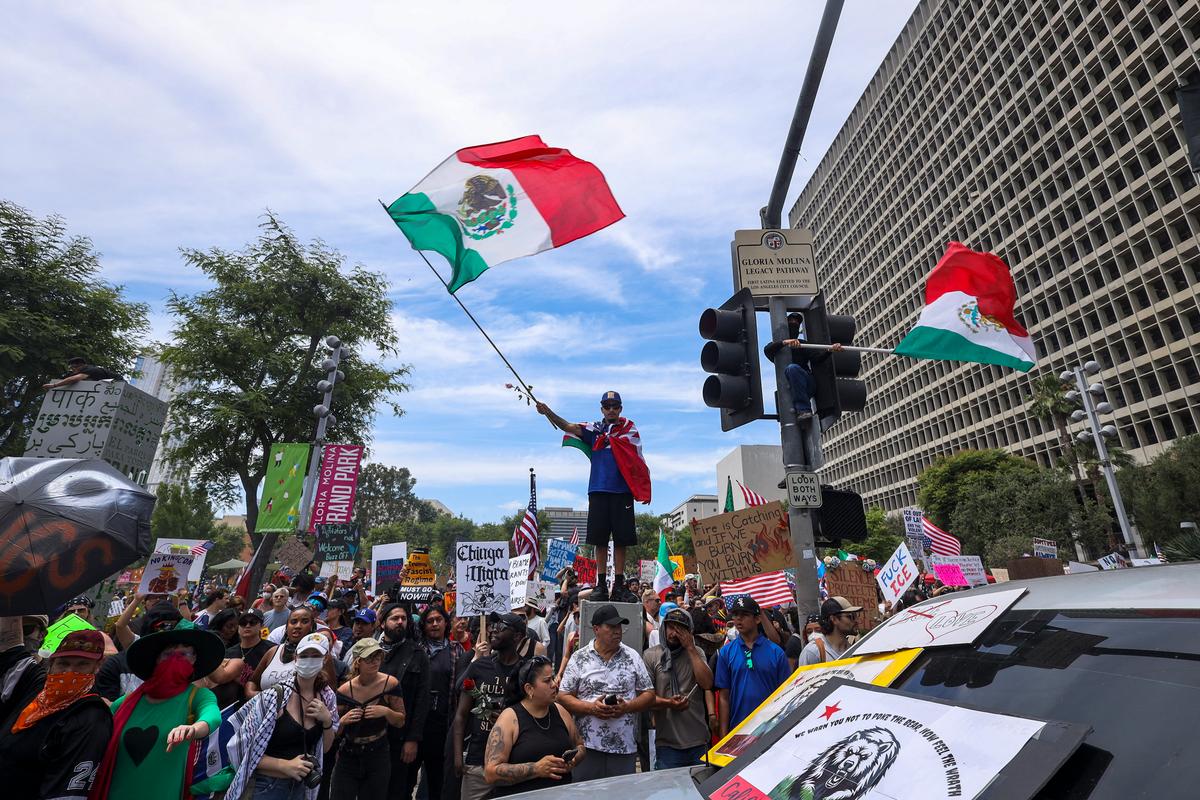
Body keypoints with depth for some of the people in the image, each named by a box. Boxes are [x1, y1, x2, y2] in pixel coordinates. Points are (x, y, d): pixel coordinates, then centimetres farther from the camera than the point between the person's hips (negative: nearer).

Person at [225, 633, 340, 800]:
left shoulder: (327, 697, -5)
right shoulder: (273, 697, -21)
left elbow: (325, 748, 4)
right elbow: (246, 749, -16)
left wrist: (327, 720, -13)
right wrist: (285, 765, -24)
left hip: (301, 785, 5)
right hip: (266, 786, -5)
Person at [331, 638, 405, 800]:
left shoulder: (390, 684, -12)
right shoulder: (344, 690, -11)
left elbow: (400, 722, -3)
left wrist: (386, 711, -21)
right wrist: (343, 721, -21)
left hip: (378, 758, 0)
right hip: (348, 758, 0)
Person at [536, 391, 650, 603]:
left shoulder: (630, 429, 9)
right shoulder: (594, 429, 12)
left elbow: (638, 461, 4)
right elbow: (568, 427, -2)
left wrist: (643, 490, -6)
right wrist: (548, 412, -18)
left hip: (622, 492, -1)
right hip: (598, 491, 1)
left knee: (621, 539, 2)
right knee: (600, 539, 3)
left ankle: (619, 586, 10)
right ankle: (601, 585, 11)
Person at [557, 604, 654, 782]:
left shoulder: (632, 657, 3)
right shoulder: (579, 658, -1)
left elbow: (649, 694, 6)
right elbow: (563, 696, -1)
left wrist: (627, 707, -12)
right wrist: (591, 707, -15)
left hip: (625, 747, 1)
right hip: (587, 746, -1)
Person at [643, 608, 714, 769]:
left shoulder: (696, 653, 6)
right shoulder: (650, 655, -3)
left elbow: (707, 684, -10)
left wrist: (690, 648, -11)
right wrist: (668, 703, -21)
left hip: (699, 742, 2)